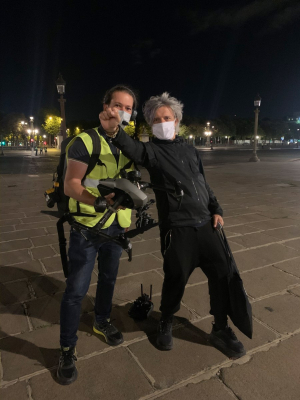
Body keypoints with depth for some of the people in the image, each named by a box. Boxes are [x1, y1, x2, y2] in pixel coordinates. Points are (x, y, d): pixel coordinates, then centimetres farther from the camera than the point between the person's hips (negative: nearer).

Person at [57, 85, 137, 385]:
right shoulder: (84, 142, -11)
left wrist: (126, 214, 9)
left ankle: (102, 322, 44)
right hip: (86, 227, -5)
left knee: (108, 279, 20)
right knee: (76, 290, 1)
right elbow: (71, 186, -16)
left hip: (115, 226, 6)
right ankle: (67, 349, 20)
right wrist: (100, 201, -31)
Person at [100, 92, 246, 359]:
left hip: (205, 225, 5)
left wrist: (216, 210, 10)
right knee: (176, 279, 3)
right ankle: (166, 324, 33)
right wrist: (115, 130, -47)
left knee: (222, 274, 7)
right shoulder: (153, 150, -1)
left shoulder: (190, 150, 15)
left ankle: (221, 330, 28)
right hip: (177, 229, -5)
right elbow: (132, 148, -26)